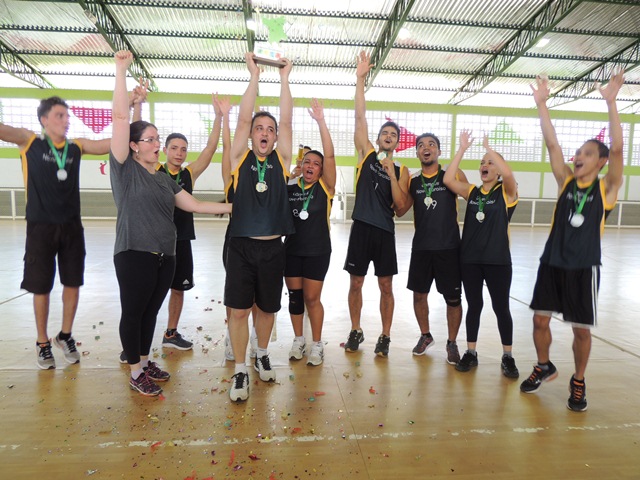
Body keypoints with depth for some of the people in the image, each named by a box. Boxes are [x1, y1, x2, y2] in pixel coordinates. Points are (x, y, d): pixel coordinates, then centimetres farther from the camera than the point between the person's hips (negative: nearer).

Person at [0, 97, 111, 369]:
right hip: (40, 227, -2)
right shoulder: (30, 141, -1)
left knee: (72, 284, 9)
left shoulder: (77, 146, 5)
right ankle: (43, 343, 26)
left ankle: (66, 335, 29)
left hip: (72, 226, 3)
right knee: (42, 288, 7)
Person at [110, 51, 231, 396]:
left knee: (150, 313, 17)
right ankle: (136, 373, 21)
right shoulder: (125, 169, -4)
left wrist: (234, 206, 11)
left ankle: (145, 362, 33)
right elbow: (120, 117, -11)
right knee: (133, 313, 6)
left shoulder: (164, 179, 14)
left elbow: (194, 205, 14)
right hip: (134, 255, -6)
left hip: (165, 257, 6)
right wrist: (121, 70, -13)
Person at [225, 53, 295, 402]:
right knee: (238, 309, 1)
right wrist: (254, 76, -1)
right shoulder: (240, 158, 4)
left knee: (267, 308, 14)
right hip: (241, 246, -1)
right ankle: (240, 370, 17)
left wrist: (284, 78, 3)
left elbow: (287, 121, 1)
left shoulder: (281, 160, 7)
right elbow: (243, 118, -4)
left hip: (272, 247, 2)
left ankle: (261, 355, 37)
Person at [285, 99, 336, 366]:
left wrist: (321, 121, -21)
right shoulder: (290, 188, 2)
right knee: (295, 296, 11)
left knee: (312, 298, 4)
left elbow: (330, 155, -15)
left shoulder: (325, 187, -5)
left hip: (317, 251, -3)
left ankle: (316, 344, 21)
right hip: (292, 249, 3)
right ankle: (299, 340, 29)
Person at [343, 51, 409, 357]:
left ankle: (385, 336, 21)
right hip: (361, 227, 0)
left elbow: (401, 205, -4)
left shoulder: (401, 170, 6)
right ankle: (355, 332, 24)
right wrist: (360, 79, -7)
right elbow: (360, 117, -2)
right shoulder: (366, 154, 5)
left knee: (386, 286, 7)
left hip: (385, 231, 0)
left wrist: (391, 173, -11)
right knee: (356, 283, 7)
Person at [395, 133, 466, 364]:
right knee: (419, 294, 12)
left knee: (453, 298, 6)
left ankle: (452, 343, 26)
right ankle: (425, 336, 34)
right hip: (421, 247, 3)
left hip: (449, 247, -2)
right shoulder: (412, 180, 7)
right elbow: (400, 210, 0)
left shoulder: (452, 175, -1)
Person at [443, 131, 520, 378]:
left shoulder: (506, 192, -1)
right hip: (469, 259, 3)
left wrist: (489, 148, -16)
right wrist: (462, 149, -9)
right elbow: (448, 179, -7)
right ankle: (471, 353, 25)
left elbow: (508, 174, -23)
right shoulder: (471, 192, 8)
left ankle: (508, 357, 24)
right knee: (474, 306, 12)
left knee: (501, 308, 7)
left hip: (498, 260, -3)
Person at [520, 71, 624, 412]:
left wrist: (611, 102, -20)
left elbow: (616, 148, -15)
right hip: (551, 263, 3)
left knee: (581, 329, 7)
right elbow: (552, 144, -1)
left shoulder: (607, 188, -2)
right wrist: (541, 104, -6)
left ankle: (578, 382, 28)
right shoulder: (566, 182, 5)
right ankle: (544, 367, 33)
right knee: (540, 320, 9)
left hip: (584, 268, -3)